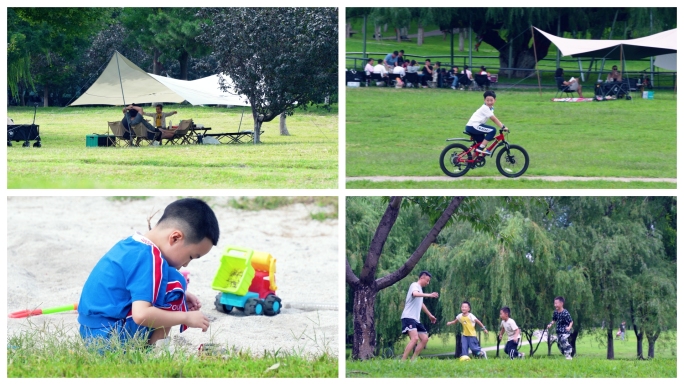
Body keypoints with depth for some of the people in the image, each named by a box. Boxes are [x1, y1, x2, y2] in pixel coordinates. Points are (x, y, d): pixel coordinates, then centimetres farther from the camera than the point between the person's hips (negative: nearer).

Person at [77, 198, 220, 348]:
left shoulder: (131, 245, 10)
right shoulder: (150, 259, -19)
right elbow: (141, 314, -28)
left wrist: (180, 297, 13)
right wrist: (186, 317, -17)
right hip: (112, 339, -10)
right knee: (173, 282, -12)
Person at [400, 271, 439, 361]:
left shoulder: (419, 288, 23)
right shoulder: (415, 285, -6)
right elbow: (415, 294, -33)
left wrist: (430, 315, 48)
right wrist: (429, 295, -43)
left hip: (416, 319, 10)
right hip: (409, 317, -10)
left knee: (424, 339, 6)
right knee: (415, 338, -25)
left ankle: (413, 360, 8)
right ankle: (402, 361, -25)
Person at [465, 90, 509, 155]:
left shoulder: (491, 108, 17)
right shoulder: (485, 108, -13)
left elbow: (494, 119, 15)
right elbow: (494, 119, -16)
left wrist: (502, 127, 7)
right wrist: (503, 127, -17)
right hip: (473, 126, -10)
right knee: (492, 130, -18)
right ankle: (481, 148, -18)